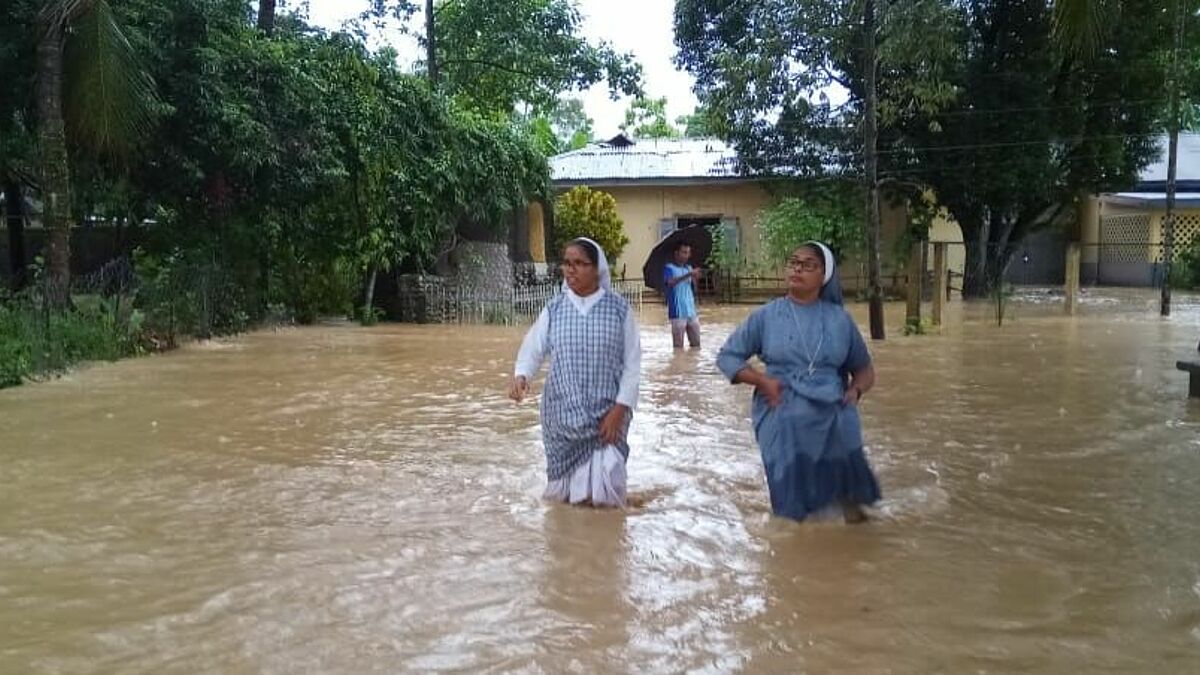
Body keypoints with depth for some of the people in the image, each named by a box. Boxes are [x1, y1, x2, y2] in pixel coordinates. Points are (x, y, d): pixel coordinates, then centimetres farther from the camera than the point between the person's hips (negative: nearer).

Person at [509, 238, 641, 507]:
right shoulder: (554, 309, 0)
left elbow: (632, 363, -3)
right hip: (563, 414, 2)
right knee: (565, 493, 12)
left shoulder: (619, 309, -5)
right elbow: (533, 348, 0)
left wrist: (620, 409, -10)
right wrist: (520, 376, -22)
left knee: (602, 495, -2)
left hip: (607, 415, -2)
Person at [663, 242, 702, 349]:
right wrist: (688, 275, -33)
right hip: (677, 313, -6)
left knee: (696, 344, 10)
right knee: (678, 346, -3)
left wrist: (694, 279, -5)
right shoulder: (669, 268, -4)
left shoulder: (689, 268, 15)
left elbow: (694, 290, 15)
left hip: (691, 312, 6)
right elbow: (670, 282, -25)